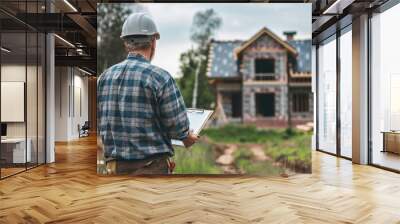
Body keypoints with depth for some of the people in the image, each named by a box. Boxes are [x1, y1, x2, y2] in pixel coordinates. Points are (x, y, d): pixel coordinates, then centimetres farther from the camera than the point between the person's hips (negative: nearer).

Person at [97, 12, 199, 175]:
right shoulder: (160, 77, -13)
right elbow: (178, 127, -10)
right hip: (152, 166, -5)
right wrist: (189, 139, 11)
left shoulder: (104, 77, 3)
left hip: (116, 164, 6)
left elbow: (100, 126, 8)